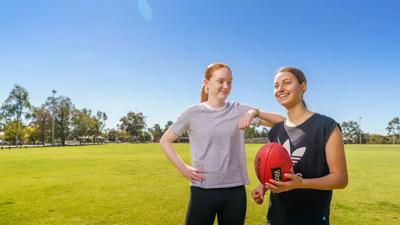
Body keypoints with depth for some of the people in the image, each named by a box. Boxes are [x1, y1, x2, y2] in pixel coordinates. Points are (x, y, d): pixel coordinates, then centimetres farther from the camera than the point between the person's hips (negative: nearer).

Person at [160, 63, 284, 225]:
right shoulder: (193, 113, -4)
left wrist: (254, 112, -15)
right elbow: (165, 141, 6)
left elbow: (281, 121, 2)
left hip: (235, 190, 3)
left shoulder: (238, 110, 2)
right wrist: (182, 168, -5)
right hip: (203, 190, -2)